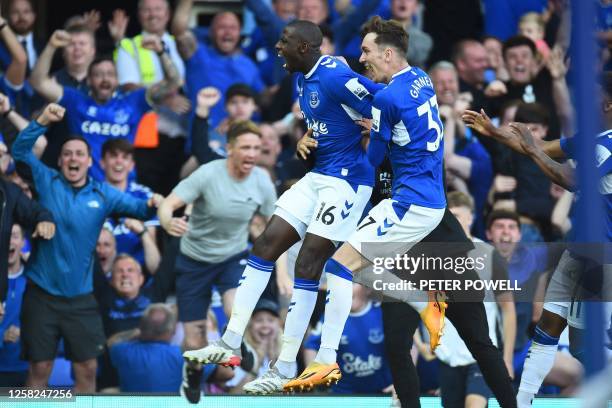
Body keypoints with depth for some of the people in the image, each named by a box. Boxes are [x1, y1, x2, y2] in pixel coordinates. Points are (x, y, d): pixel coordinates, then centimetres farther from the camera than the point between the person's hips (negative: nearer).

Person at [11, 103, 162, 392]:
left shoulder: (102, 194, 3)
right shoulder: (47, 181, -1)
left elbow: (137, 207, -4)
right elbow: (20, 151, -11)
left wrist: (152, 204, -28)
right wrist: (43, 121, -25)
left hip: (81, 297, 2)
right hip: (42, 293, -2)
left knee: (87, 369, 6)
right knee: (40, 368, 5)